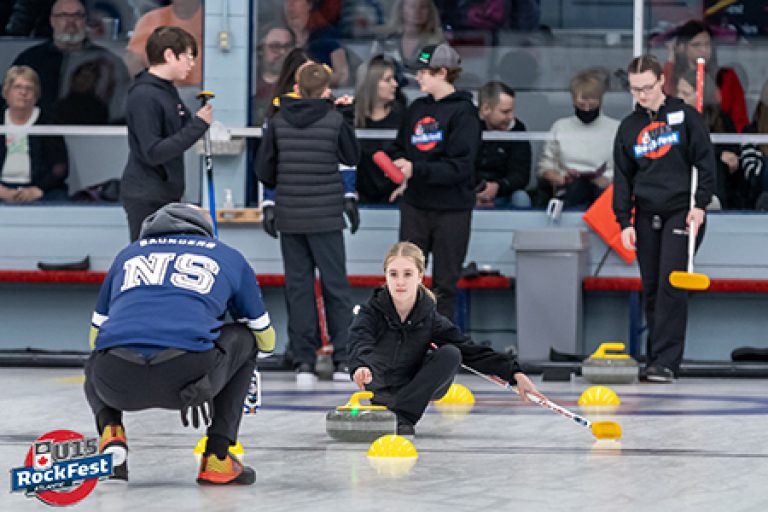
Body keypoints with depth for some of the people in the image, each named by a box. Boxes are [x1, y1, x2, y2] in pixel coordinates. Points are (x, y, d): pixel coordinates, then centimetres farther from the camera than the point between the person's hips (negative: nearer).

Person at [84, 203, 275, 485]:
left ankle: (110, 430, 7)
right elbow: (265, 338, 36)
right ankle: (217, 458, 20)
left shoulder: (128, 254, 31)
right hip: (188, 374, -2)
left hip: (117, 382, 2)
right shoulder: (229, 257, 26)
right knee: (242, 338, 31)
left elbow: (96, 333, 38)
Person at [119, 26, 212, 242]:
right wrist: (198, 125, -23)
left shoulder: (168, 90, 12)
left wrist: (201, 117, 2)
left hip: (166, 195, 9)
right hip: (146, 198, -9)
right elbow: (153, 153, -23)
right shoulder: (144, 96, -17)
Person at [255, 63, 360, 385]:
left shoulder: (278, 122, -1)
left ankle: (303, 361, 2)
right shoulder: (335, 121, -8)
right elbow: (352, 158, 5)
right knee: (335, 285, 6)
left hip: (289, 216, 2)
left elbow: (264, 170, 2)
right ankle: (343, 359, 5)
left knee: (298, 286, 6)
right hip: (326, 216, -2)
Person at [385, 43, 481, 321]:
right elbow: (398, 148, 21)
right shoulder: (416, 109, 11)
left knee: (444, 283, 2)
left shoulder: (463, 112, -9)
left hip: (451, 208, -5)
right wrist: (400, 171, 0)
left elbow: (460, 166, -16)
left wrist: (416, 170, -25)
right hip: (414, 205, 6)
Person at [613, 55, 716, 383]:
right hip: (646, 216, 4)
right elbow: (622, 179, 12)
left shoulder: (684, 115, 0)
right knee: (651, 290, 5)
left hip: (681, 212, -4)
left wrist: (700, 204, -9)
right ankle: (655, 357, 12)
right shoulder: (629, 127, 10)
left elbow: (705, 162, 0)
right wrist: (624, 221, 3)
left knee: (671, 285, -13)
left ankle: (666, 362, -14)